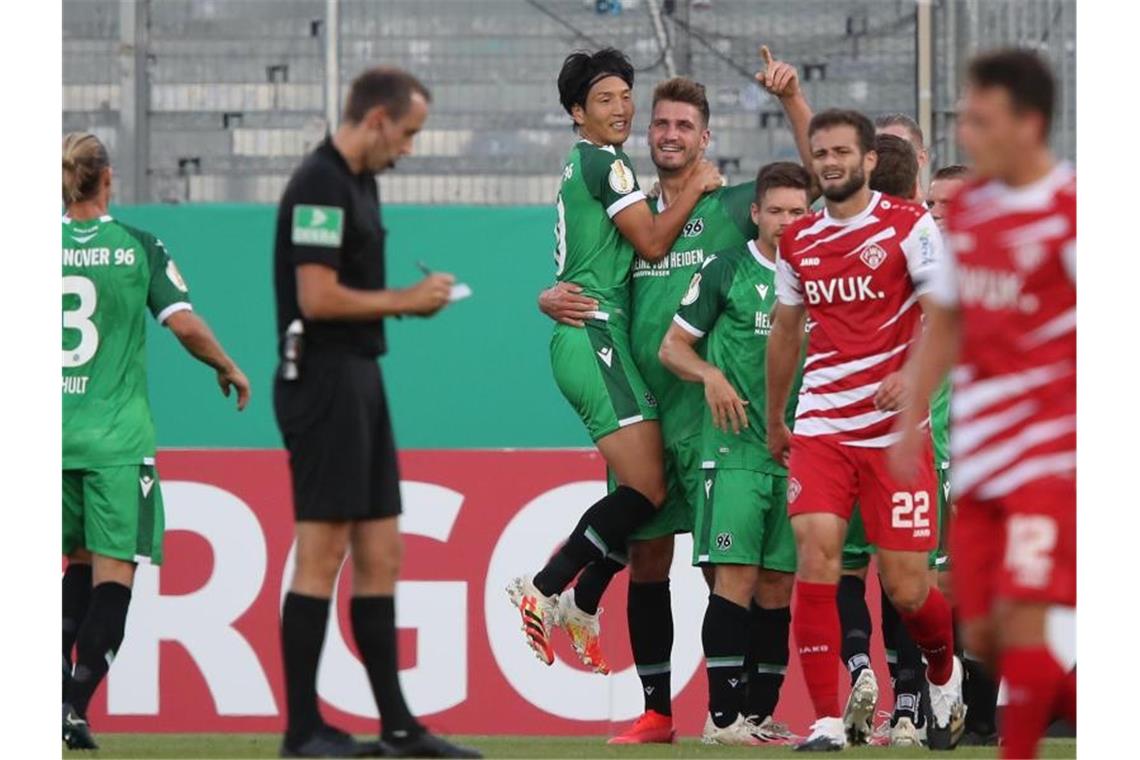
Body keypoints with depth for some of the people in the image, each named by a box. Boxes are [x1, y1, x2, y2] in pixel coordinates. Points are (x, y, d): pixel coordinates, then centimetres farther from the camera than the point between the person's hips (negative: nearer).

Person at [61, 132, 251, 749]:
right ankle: (75, 704, -12)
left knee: (81, 561, 19)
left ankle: (60, 681, 6)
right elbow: (185, 325, -8)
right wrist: (229, 370, 10)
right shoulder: (139, 247, -3)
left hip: (50, 430, 3)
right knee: (114, 569, -1)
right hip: (117, 435, -3)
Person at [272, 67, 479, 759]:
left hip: (361, 380, 10)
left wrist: (411, 299, 6)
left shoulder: (361, 184, 16)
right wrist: (405, 301, -11)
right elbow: (318, 298, -21)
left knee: (380, 553, 9)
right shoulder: (320, 185, -15)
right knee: (323, 553, -7)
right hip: (324, 382, -10)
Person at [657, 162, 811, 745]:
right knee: (736, 575, -11)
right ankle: (722, 715, -10)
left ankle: (761, 715, 10)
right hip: (736, 449, -4)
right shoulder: (725, 271, 2)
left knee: (779, 586, 4)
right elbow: (672, 346, 5)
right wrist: (711, 375, -14)